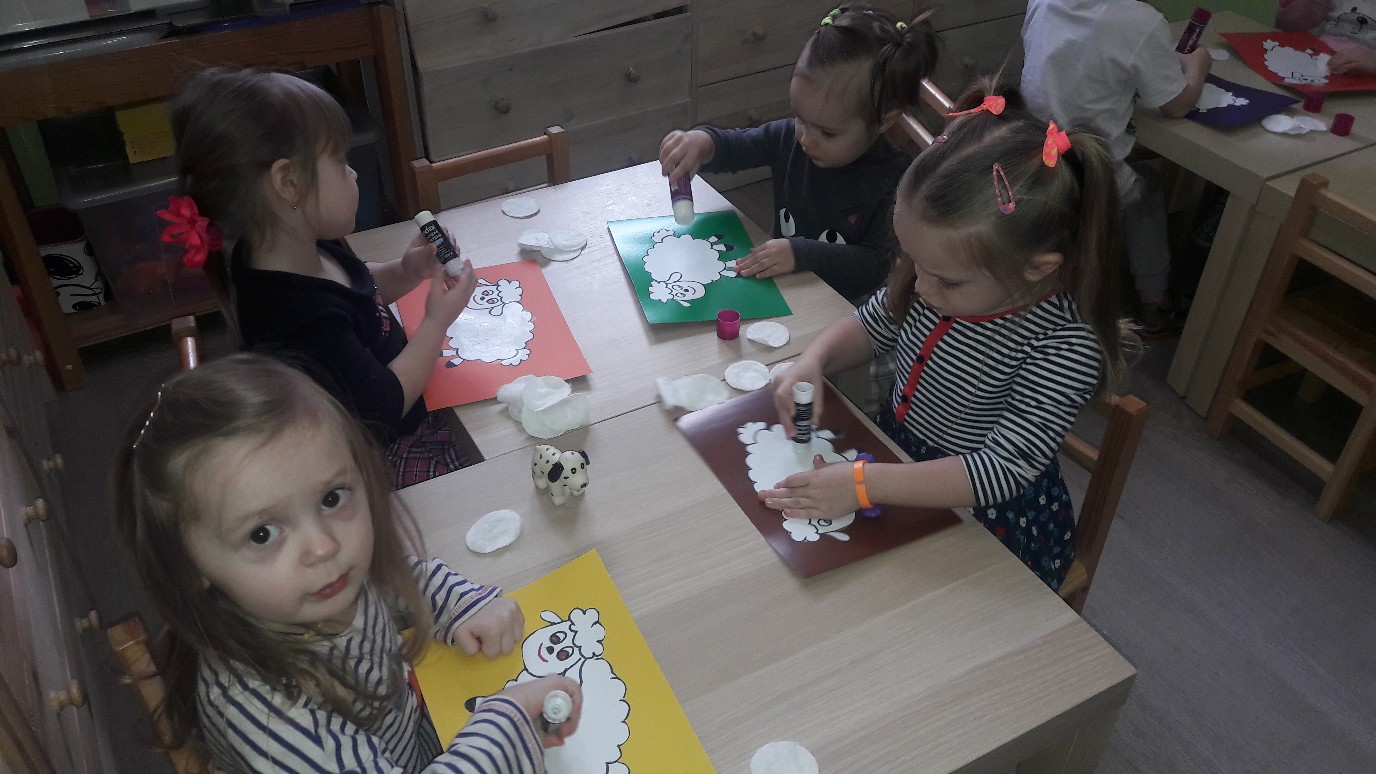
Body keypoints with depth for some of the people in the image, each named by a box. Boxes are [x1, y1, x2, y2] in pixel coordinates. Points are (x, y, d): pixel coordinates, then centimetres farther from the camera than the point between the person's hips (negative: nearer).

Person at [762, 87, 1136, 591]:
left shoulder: (1067, 346, -29)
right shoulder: (942, 272, -10)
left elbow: (1003, 470, -31)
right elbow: (871, 326, 7)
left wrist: (863, 484, -35)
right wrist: (813, 360, -14)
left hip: (993, 522, -6)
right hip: (901, 461, 6)